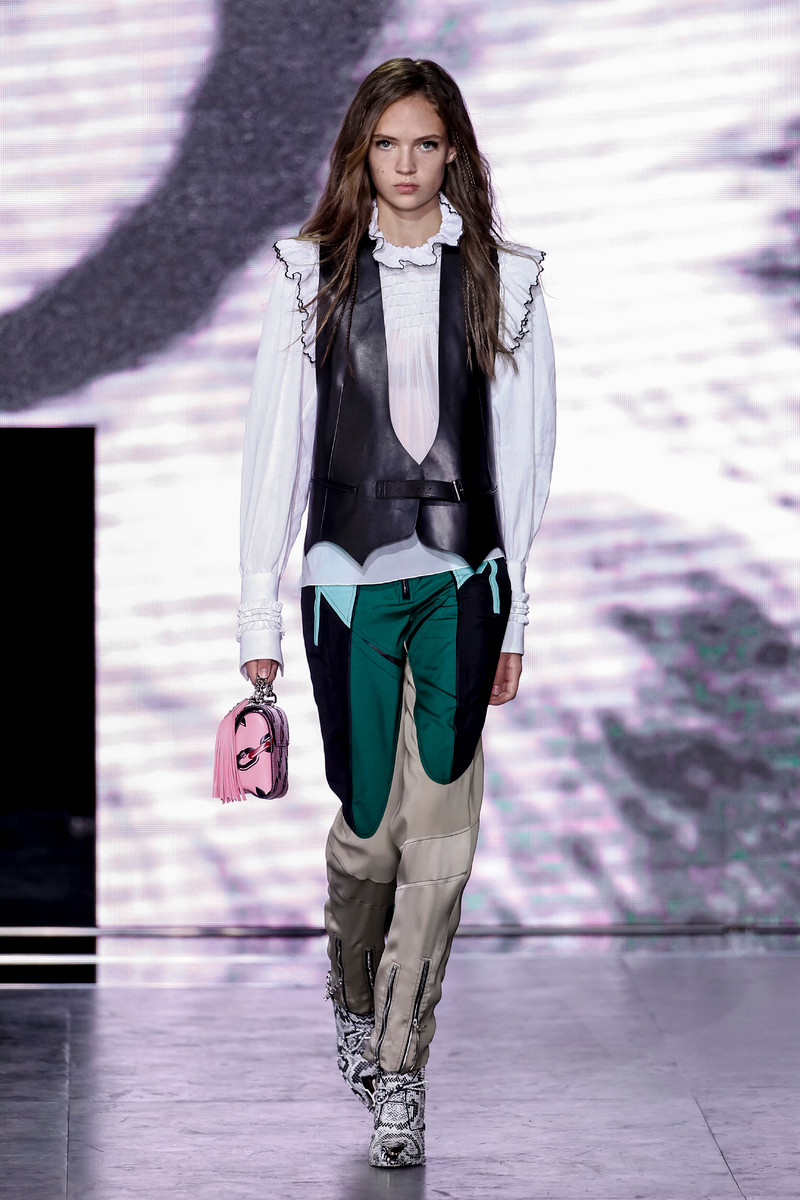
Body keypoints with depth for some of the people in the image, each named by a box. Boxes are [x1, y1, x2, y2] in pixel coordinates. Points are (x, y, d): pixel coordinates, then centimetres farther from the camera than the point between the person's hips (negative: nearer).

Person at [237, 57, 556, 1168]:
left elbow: (524, 456, 6)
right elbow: (275, 450, 3)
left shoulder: (504, 281, 4)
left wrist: (513, 617, 4)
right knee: (371, 826, 6)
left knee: (441, 832, -5)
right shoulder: (312, 276, 3)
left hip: (461, 584, 0)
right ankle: (354, 995, 35)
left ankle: (398, 1068, 6)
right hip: (348, 578, 0)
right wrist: (261, 619, -1)